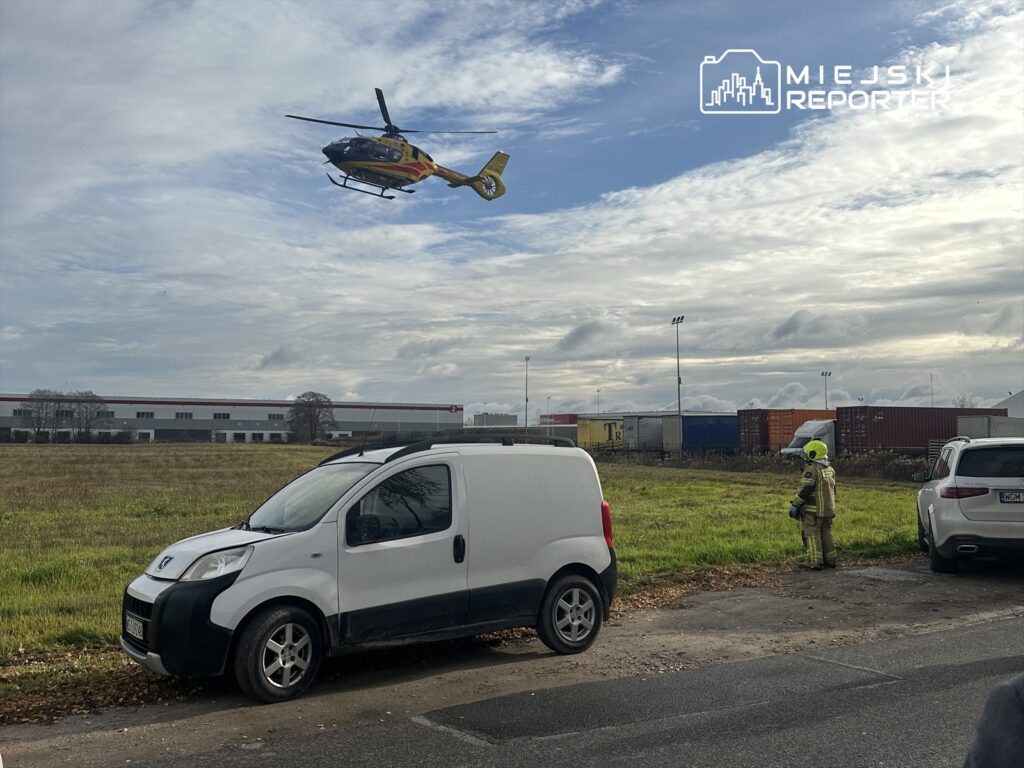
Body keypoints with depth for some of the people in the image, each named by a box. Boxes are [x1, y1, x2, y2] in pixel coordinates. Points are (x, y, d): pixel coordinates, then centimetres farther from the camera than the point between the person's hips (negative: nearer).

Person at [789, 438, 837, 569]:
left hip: (813, 510, -8)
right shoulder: (830, 469, 11)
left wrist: (794, 505, -15)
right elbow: (833, 489, 18)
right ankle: (830, 560, 19)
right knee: (826, 533, 15)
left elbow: (804, 490, -21)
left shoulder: (812, 469, -17)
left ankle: (814, 562, -5)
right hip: (828, 509, 8)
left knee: (812, 534, -3)